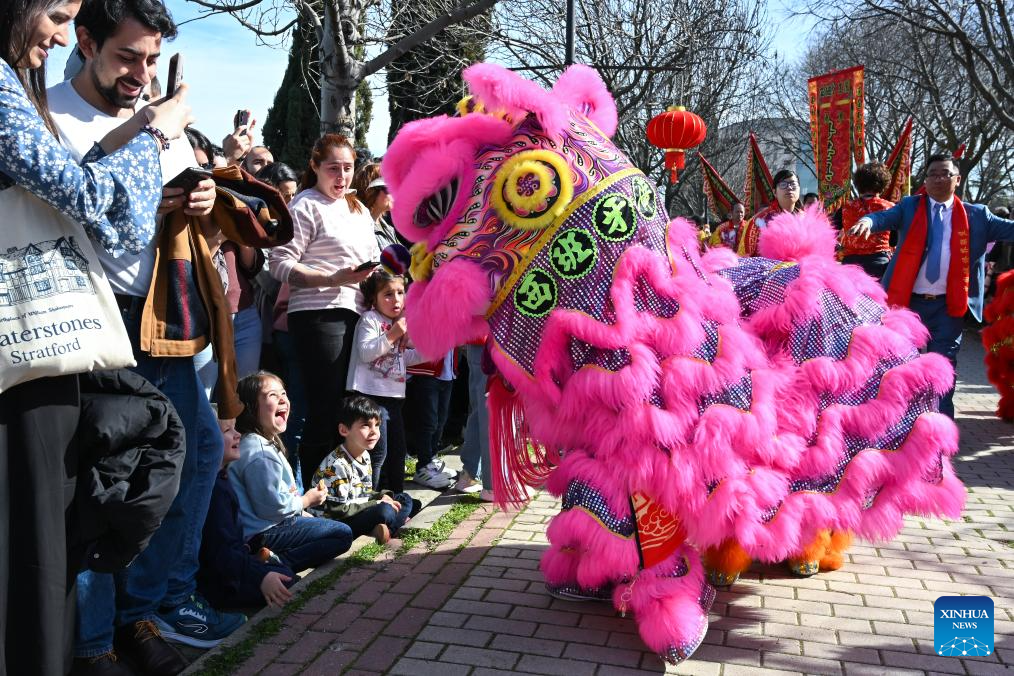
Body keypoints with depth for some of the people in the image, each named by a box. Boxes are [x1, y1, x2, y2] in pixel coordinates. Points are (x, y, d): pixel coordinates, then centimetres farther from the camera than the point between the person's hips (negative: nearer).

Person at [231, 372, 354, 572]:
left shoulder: (268, 443, 13)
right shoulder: (259, 453, -22)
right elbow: (272, 506, -23)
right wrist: (306, 500, -7)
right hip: (263, 535, -11)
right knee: (343, 534, -10)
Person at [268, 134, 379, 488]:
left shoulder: (359, 209, 21)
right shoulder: (306, 205, -4)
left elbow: (375, 261, 28)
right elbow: (281, 263, -12)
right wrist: (335, 279, -19)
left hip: (354, 315, 7)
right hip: (318, 315, -7)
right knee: (326, 409, -6)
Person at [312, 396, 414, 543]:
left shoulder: (365, 455, 7)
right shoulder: (336, 465, -23)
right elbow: (339, 509, -23)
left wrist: (382, 496, -4)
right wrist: (378, 503, -18)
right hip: (335, 523, -10)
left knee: (405, 500, 7)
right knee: (385, 511, -31)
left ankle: (382, 529, -14)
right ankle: (400, 520, -3)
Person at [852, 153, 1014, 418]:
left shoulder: (976, 215, 6)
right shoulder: (909, 207, 4)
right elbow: (885, 217, -13)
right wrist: (868, 221, -36)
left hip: (949, 306, 0)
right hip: (909, 301, 0)